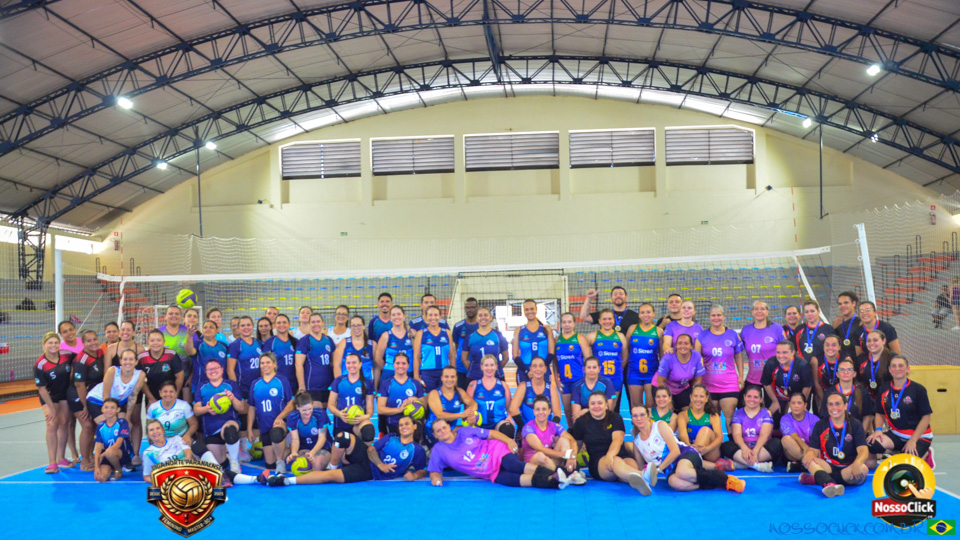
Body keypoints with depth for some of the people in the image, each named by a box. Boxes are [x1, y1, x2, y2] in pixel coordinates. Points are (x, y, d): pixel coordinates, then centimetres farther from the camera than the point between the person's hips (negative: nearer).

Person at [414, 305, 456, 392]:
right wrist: (416, 377, -5)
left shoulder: (447, 333, 10)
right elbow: (416, 357, 1)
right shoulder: (420, 333, 4)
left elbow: (452, 356, 11)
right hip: (427, 374, -2)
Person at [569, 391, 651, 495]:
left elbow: (618, 439, -9)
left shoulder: (615, 418, 7)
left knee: (632, 464, -34)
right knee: (615, 461, -39)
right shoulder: (582, 422, 11)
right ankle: (644, 476, -71)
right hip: (597, 462, -3)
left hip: (622, 455, 4)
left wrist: (610, 454, -29)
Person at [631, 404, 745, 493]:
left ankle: (727, 480, -27)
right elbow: (641, 467, 22)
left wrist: (658, 468, -13)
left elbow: (675, 451, -6)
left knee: (682, 472, -44)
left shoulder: (660, 425, 2)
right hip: (670, 469, 3)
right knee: (674, 482, -39)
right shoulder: (636, 441, 16)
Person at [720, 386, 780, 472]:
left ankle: (742, 464, -36)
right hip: (744, 448, 0)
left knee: (777, 443, -30)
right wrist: (744, 448, -27)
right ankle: (758, 465, -41)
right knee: (725, 446, -27)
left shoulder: (766, 413, 9)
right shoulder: (738, 414, 12)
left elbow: (764, 435, -7)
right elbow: (736, 434, -4)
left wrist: (755, 451, -26)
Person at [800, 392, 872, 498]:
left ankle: (817, 479, -30)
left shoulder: (855, 425, 1)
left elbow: (863, 451, -11)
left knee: (863, 469, -34)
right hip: (828, 468, 1)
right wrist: (810, 453, -27)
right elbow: (814, 450, 1)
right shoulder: (820, 425, 7)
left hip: (848, 470, -1)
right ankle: (829, 484, -56)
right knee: (807, 459, -26)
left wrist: (857, 464, -36)